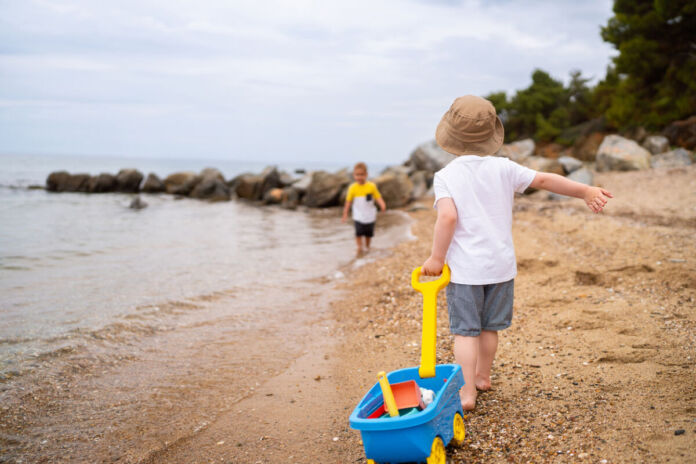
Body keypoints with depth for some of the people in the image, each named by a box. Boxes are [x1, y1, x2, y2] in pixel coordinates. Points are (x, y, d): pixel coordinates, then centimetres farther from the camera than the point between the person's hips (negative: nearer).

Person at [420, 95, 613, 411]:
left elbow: (448, 217, -21)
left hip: (464, 267, -3)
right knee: (489, 327, 18)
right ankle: (482, 376, 35)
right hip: (500, 265, 4)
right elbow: (544, 180, 0)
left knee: (465, 330, 2)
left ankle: (467, 392, -1)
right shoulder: (502, 168, -2)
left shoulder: (445, 176, -10)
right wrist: (585, 191, 8)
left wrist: (436, 258, -12)